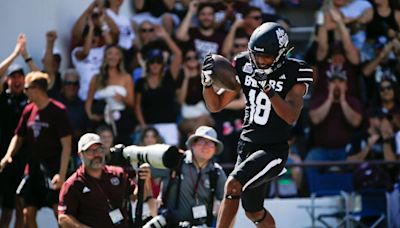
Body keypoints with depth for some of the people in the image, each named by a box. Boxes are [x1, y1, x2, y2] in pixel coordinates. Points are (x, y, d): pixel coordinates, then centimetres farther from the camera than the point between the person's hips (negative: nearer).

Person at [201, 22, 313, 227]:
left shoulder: (294, 73, -11)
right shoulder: (245, 66, 3)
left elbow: (291, 117, -24)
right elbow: (216, 105, 7)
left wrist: (267, 88, -35)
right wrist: (207, 81, -12)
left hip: (273, 150, -7)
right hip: (247, 146, 7)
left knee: (233, 185, -26)